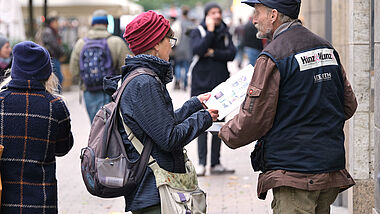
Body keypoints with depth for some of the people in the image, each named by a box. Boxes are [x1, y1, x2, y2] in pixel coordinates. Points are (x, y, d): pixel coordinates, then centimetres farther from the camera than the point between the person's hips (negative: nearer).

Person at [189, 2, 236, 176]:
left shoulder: (225, 33, 12)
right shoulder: (197, 32, 2)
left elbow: (231, 54, -1)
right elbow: (198, 50, -16)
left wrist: (212, 53, -11)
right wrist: (210, 31, -14)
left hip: (221, 84, 3)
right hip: (201, 84, -3)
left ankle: (215, 163, 9)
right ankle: (202, 163, -1)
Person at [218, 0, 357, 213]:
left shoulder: (272, 57, -13)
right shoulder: (327, 49, 11)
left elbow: (254, 118, -11)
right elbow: (349, 105, 16)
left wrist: (226, 133, 9)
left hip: (294, 171, -8)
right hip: (332, 169, 8)